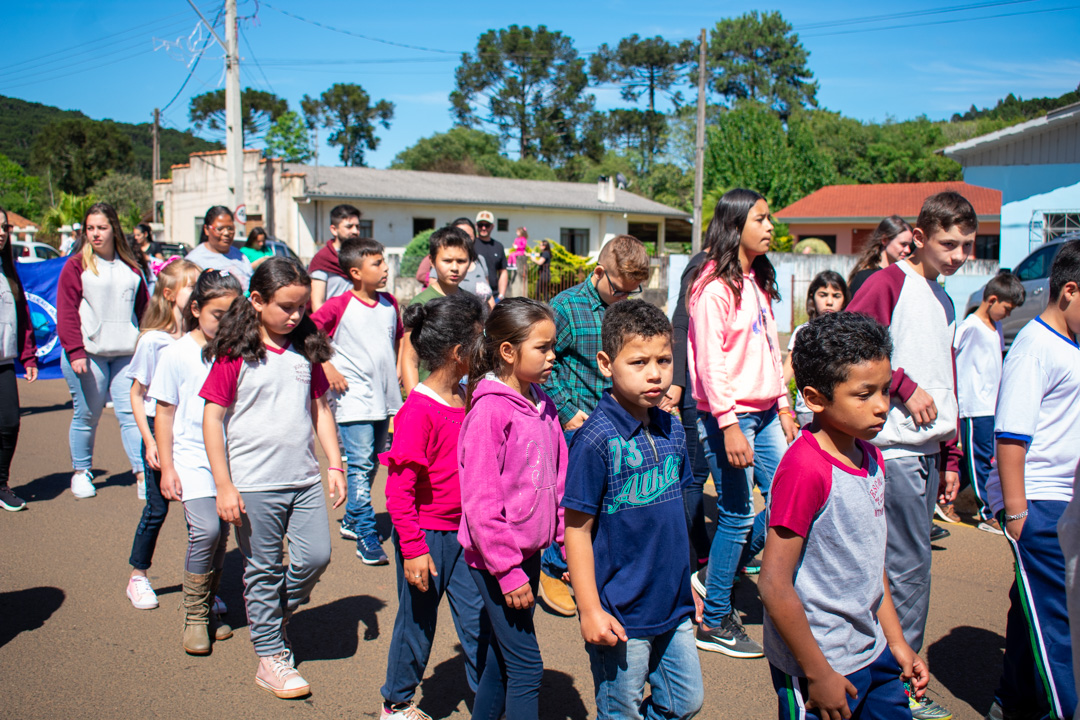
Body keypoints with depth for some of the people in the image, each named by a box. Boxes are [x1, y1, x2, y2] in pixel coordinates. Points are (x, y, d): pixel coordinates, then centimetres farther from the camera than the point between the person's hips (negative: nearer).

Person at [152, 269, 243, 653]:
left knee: (221, 535, 8)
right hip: (192, 456, -3)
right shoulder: (178, 354, -5)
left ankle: (210, 610, 25)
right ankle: (194, 615, 3)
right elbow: (165, 412, 1)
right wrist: (167, 467, -1)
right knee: (205, 530, -15)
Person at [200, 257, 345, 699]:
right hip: (254, 483, -4)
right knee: (264, 570, 6)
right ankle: (271, 658, 21)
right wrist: (224, 486, -10)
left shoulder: (306, 350, 7)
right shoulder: (235, 354, -8)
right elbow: (212, 418, -7)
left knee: (316, 556, 1)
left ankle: (272, 618, 28)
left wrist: (335, 466, 9)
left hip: (305, 479, 5)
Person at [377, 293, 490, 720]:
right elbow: (398, 489, -20)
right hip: (427, 534, -6)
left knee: (479, 620, 10)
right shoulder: (419, 410, -20)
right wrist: (412, 549, -20)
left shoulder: (469, 400, 4)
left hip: (465, 532, 6)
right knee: (417, 621, 11)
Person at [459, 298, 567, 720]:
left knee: (503, 655, 21)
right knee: (526, 667, -3)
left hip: (529, 552, 8)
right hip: (496, 558, -8)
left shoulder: (541, 404, 6)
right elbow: (480, 498, -19)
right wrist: (507, 571, -18)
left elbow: (558, 481, 14)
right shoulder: (489, 409, -18)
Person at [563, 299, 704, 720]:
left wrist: (686, 587, 17)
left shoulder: (672, 430, 2)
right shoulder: (596, 439, -20)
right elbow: (577, 530, -16)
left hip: (673, 607, 6)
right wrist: (590, 610, -16)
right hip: (621, 614, -6)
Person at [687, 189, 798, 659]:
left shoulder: (758, 281, 15)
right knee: (738, 515, -2)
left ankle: (714, 577, 23)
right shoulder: (714, 286, -12)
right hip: (729, 415, -9)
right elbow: (710, 360, -17)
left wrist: (783, 405, 15)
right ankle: (714, 623, 15)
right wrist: (729, 425, -21)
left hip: (764, 412, 9)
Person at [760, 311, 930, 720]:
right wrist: (818, 675, -16)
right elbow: (775, 586, -23)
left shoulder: (871, 457, 3)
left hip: (874, 654, 8)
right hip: (816, 666, -8)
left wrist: (896, 640, 14)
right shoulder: (804, 469, -24)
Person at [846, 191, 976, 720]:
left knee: (904, 561, 13)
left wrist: (950, 457, 20)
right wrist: (904, 387, -15)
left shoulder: (943, 301, 19)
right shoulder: (890, 283, -7)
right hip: (894, 447, -8)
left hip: (925, 450, 8)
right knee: (909, 563, -3)